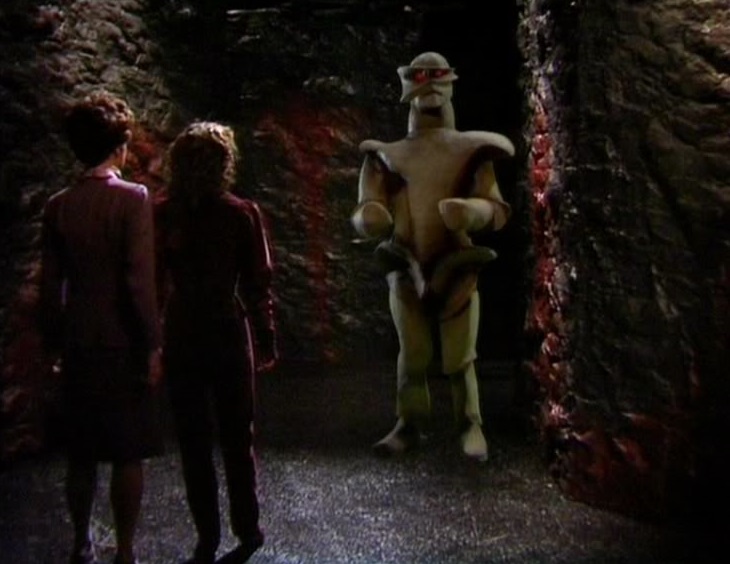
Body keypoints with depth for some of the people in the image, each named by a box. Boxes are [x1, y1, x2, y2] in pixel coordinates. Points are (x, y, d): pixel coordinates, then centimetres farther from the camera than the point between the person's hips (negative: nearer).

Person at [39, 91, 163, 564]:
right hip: (124, 344, -5)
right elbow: (141, 279, -16)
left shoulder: (58, 206, 3)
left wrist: (55, 342, 16)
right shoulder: (134, 198, -12)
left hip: (79, 344, 5)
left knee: (82, 452, 16)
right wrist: (153, 345, -10)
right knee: (129, 454, 6)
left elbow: (50, 284, 6)